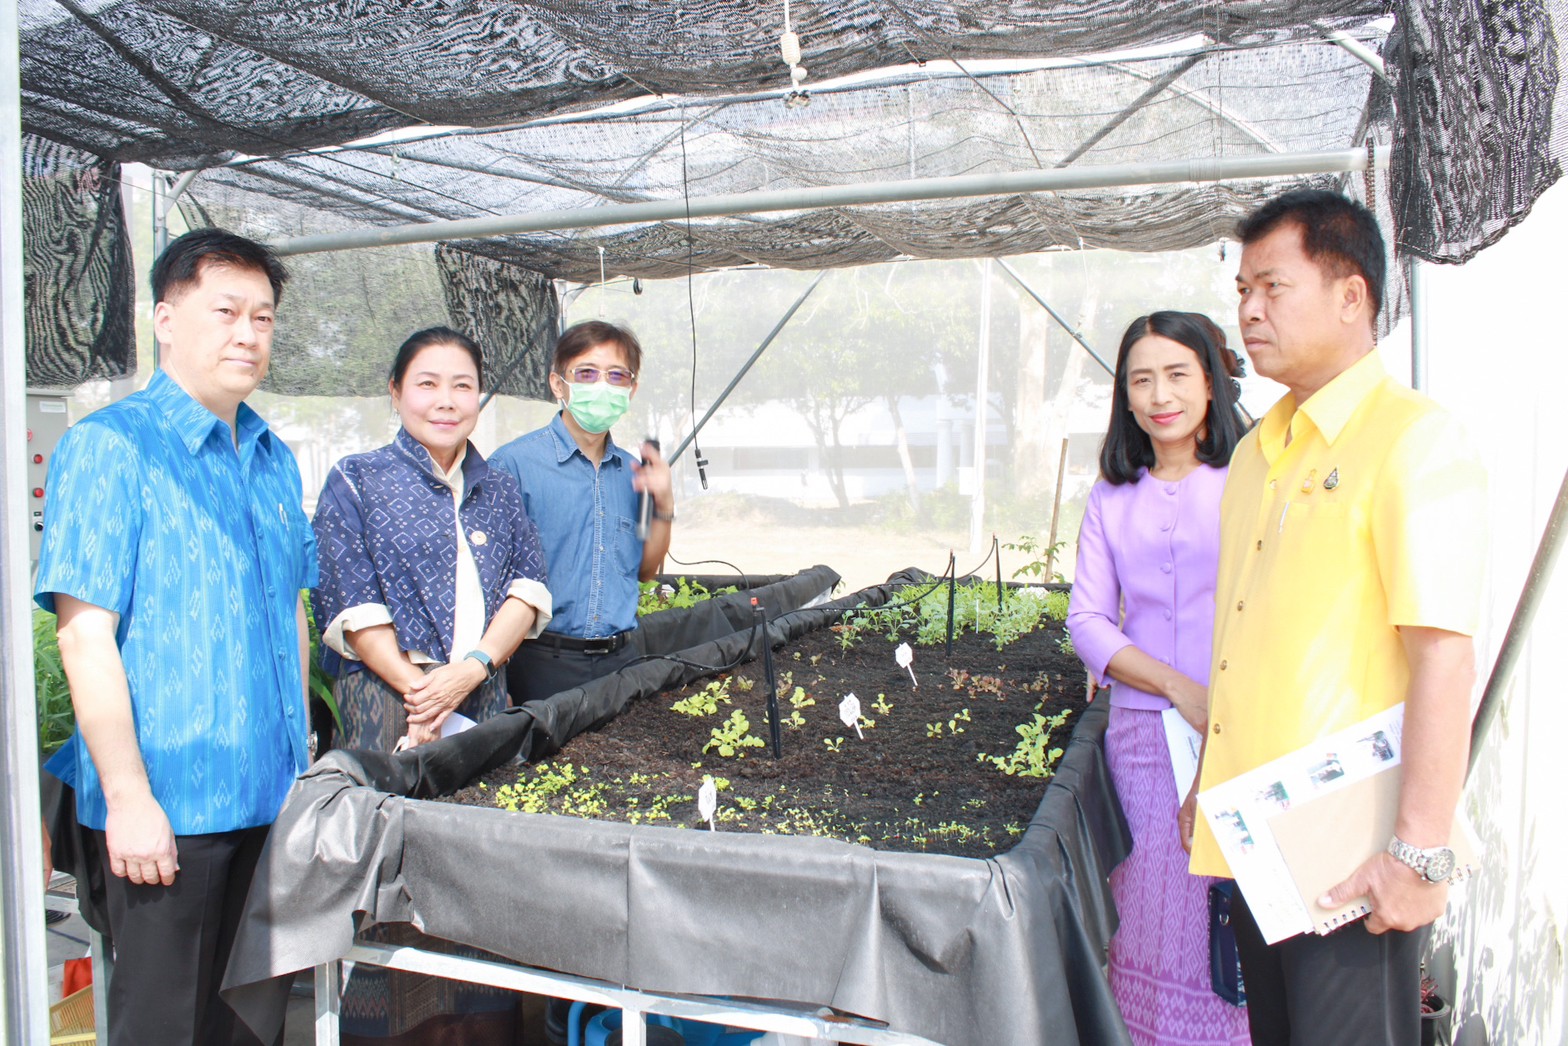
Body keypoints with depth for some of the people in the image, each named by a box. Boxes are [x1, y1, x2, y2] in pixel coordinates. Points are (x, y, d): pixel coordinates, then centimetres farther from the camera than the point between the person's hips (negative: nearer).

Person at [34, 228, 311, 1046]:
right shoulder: (109, 447, -10)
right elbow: (85, 634, -15)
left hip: (272, 795, 7)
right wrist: (128, 796, -18)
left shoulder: (273, 459, 11)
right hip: (168, 805, -6)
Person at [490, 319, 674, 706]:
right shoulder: (515, 463, -9)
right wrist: (497, 679, -15)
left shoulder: (632, 472, 9)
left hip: (620, 658, 5)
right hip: (543, 661, -5)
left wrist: (663, 507, 2)